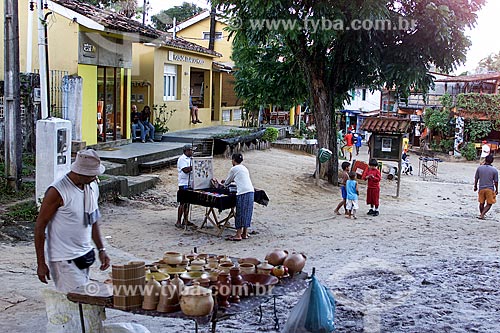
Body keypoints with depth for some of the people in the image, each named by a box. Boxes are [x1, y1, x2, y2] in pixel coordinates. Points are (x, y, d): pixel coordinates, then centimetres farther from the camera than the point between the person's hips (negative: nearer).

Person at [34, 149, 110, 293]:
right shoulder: (57, 191, -17)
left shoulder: (93, 187, 5)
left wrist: (101, 249, 11)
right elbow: (40, 226, -11)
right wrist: (41, 264, -11)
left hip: (83, 257, 7)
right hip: (64, 259, -7)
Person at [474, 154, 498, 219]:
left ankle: (481, 214, 33)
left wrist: (475, 186, 18)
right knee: (489, 204, 7)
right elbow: (496, 181, -3)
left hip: (481, 188, 3)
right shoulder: (494, 170, -8)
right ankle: (482, 215, -8)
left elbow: (476, 179, 4)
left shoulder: (479, 168, -3)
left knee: (481, 203, 18)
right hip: (490, 189, -2)